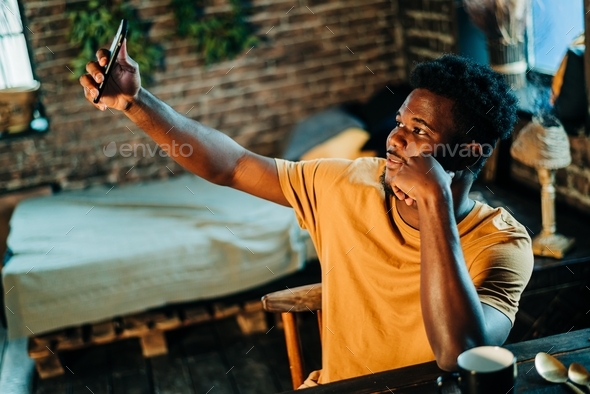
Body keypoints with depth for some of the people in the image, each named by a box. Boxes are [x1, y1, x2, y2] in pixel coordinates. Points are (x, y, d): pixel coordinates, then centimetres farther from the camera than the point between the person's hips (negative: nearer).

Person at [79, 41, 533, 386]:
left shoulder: (502, 244, -17)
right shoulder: (352, 186, -6)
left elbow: (460, 355, -34)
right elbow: (229, 165, -3)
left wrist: (435, 203, -33)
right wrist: (135, 101, -13)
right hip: (334, 384, 3)